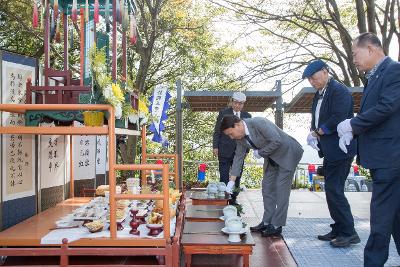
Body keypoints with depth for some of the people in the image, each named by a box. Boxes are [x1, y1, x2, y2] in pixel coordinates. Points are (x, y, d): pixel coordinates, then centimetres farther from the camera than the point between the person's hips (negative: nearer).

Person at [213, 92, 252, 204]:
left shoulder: (247, 116, 8)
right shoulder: (223, 113, 1)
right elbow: (217, 132, 1)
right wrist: (215, 147, -6)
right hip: (225, 151, -3)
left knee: (237, 177, 8)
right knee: (224, 177, 0)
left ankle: (233, 199, 18)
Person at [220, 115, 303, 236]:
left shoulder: (259, 123, -30)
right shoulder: (240, 137, -5)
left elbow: (277, 141, -32)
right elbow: (238, 157, 2)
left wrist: (260, 153, -21)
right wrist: (231, 182, 0)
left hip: (287, 153, -8)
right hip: (272, 157, 8)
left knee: (281, 189, -8)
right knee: (267, 187, 8)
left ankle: (277, 226, -1)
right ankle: (266, 222, 16)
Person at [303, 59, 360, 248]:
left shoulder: (339, 91, -13)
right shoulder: (319, 94, 16)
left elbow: (338, 119, -23)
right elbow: (316, 118, 21)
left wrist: (319, 131, -11)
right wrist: (313, 132, 2)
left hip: (340, 149, -10)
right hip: (329, 150, 10)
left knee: (334, 190, -9)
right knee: (332, 190, 13)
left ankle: (349, 233, 1)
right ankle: (338, 230, 22)